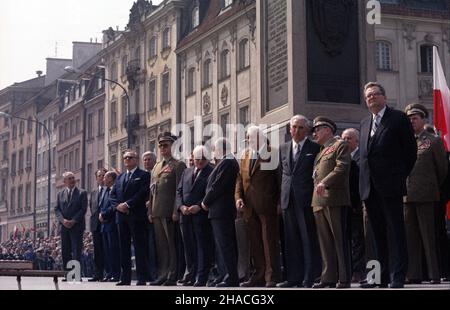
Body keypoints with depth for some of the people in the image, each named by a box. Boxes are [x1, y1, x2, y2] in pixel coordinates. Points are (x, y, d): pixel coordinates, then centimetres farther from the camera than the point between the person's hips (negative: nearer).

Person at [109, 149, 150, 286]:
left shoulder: (144, 175, 1)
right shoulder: (119, 178, 21)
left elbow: (143, 193, -11)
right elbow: (112, 196, 15)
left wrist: (128, 204, -15)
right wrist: (118, 205, -5)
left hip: (137, 216, -6)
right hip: (122, 216, 6)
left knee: (139, 247, -6)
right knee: (124, 248, 6)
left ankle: (141, 278, -5)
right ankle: (125, 278, 9)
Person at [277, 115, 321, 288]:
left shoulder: (315, 148, 1)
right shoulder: (283, 149, 15)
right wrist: (279, 199, 11)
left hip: (306, 200, -5)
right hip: (288, 200, 5)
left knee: (309, 240, -3)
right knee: (291, 241, 8)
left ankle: (310, 278, -1)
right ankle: (294, 277, 13)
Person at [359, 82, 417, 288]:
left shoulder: (398, 118, 0)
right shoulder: (365, 123, 19)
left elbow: (411, 150, 1)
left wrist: (401, 176, 2)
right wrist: (364, 181, 10)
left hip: (390, 186, -6)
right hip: (369, 189, 6)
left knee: (395, 231, -5)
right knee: (378, 233, 9)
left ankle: (397, 277, -5)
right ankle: (382, 276, 14)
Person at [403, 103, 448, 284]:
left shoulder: (434, 142, 3)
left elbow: (442, 169, 5)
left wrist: (433, 188, 11)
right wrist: (402, 190, 9)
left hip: (426, 196, -4)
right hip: (406, 196, 5)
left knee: (429, 237, -4)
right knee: (410, 237, 4)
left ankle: (434, 274, 0)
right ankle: (414, 274, 8)